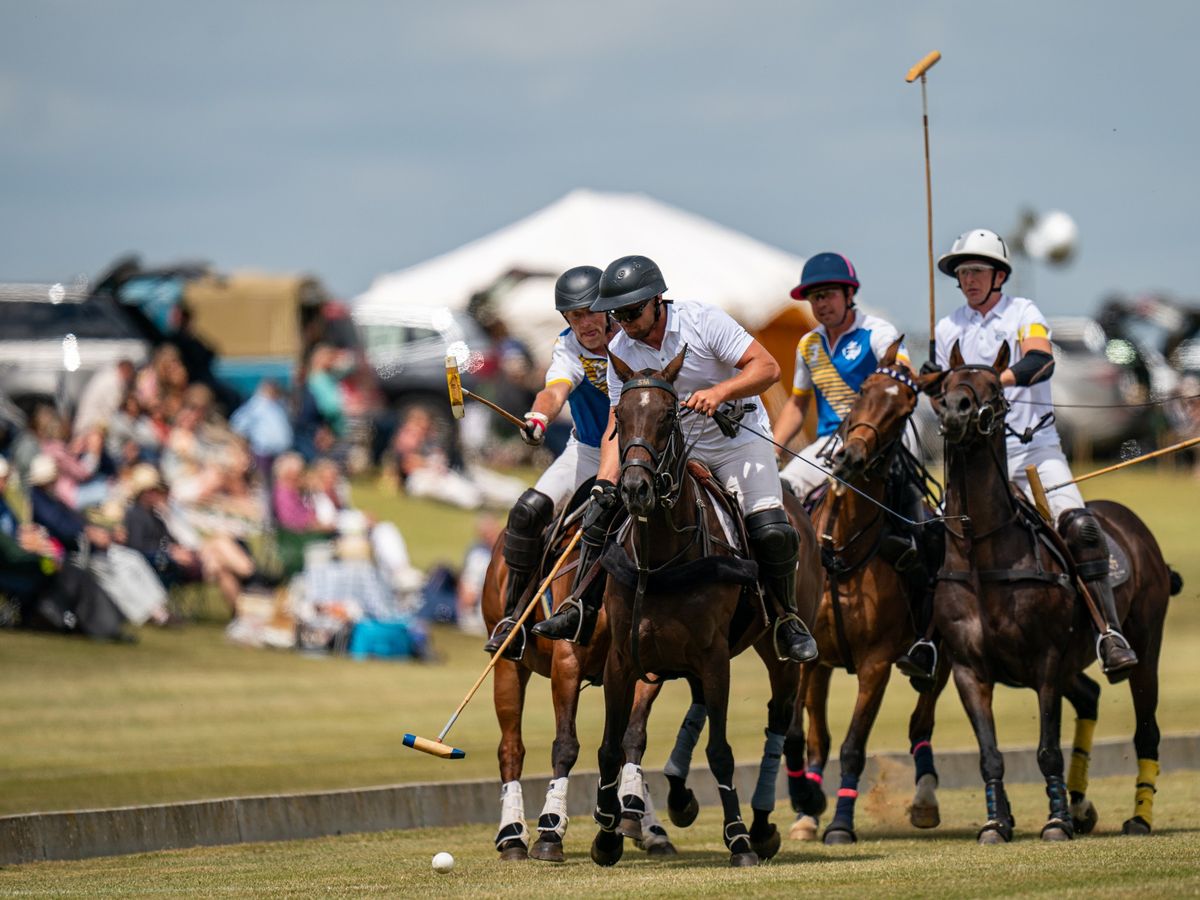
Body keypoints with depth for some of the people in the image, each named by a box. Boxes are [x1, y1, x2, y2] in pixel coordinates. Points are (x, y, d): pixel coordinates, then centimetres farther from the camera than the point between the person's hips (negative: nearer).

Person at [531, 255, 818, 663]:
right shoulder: (620, 350, -5)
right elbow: (618, 424, -5)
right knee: (601, 512, -10)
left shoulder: (702, 320, -17)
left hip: (736, 440, -4)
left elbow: (767, 368, -20)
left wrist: (719, 392, -37)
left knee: (771, 530, -22)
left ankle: (789, 622, 1)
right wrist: (605, 483, -21)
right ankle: (583, 609, 4)